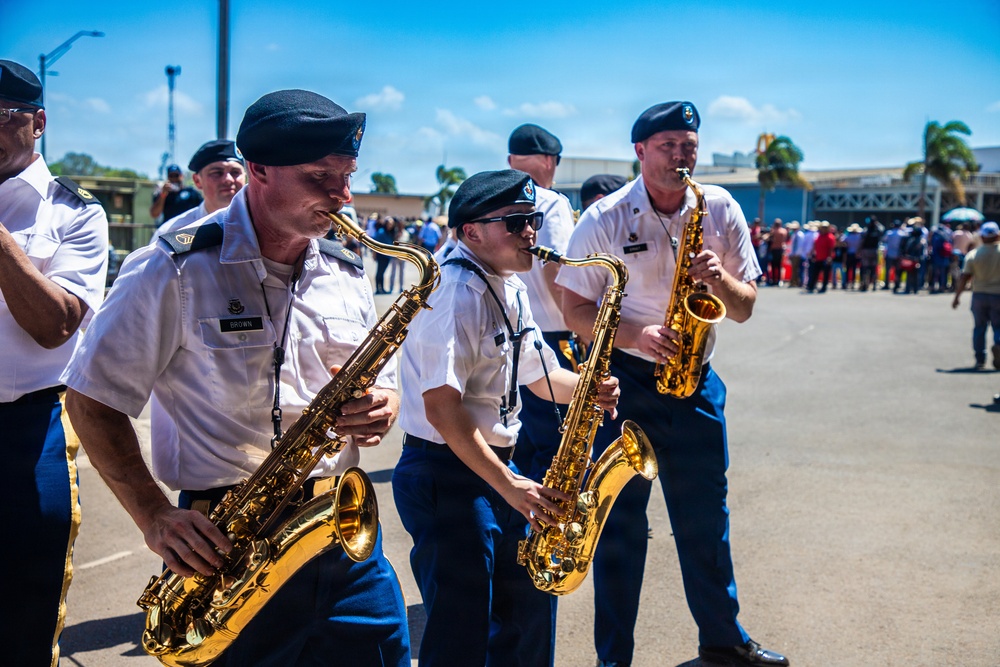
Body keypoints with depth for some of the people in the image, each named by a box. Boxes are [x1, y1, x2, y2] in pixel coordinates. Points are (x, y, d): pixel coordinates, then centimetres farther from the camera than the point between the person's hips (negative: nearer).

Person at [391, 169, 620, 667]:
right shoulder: (457, 294, -20)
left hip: (494, 468, 10)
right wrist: (508, 486, -25)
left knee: (531, 596, 19)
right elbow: (442, 408, -26)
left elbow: (538, 371, 19)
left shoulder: (509, 287, 10)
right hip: (446, 475, -10)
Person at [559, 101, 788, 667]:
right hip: (623, 381, -3)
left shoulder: (721, 209, 1)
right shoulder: (605, 219, -7)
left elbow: (745, 308, 4)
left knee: (706, 518, 13)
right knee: (620, 522, 4)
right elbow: (576, 309, -6)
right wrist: (634, 334, -22)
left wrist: (720, 279, -18)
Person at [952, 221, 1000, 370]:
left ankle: (980, 360, 8)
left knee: (979, 327, 10)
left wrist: (957, 297, 0)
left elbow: (964, 278, -6)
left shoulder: (973, 255, -4)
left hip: (979, 295, 1)